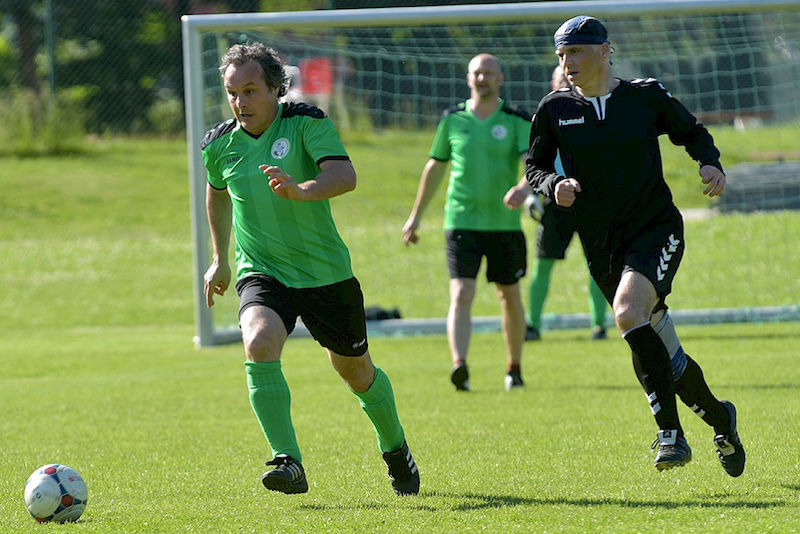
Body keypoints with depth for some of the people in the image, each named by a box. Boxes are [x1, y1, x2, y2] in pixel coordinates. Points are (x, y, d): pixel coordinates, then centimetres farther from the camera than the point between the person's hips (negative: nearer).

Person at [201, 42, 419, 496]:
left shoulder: (307, 123, -12)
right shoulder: (220, 144, 0)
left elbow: (344, 176, -26)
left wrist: (301, 190, -46)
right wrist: (220, 259, 29)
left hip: (325, 271, -1)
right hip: (262, 272, 1)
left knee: (355, 371, 13)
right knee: (259, 344, -30)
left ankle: (396, 451, 42)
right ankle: (289, 464, -31)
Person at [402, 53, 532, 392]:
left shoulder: (518, 121, -1)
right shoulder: (453, 119, 5)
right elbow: (435, 166, 16)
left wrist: (523, 187, -38)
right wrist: (416, 216, 19)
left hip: (504, 223, 0)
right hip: (461, 221, 0)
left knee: (510, 297, 11)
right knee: (461, 296, -15)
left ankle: (514, 368, 27)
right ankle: (459, 365, -29)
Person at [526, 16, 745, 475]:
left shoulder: (647, 96, 0)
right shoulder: (555, 110, 3)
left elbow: (693, 132, 14)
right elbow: (534, 167, 9)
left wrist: (711, 163, -5)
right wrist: (554, 185, -13)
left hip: (658, 229, -3)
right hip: (604, 245, 3)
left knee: (629, 313, -29)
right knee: (665, 354, 8)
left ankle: (671, 433, -26)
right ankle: (720, 418, 33)